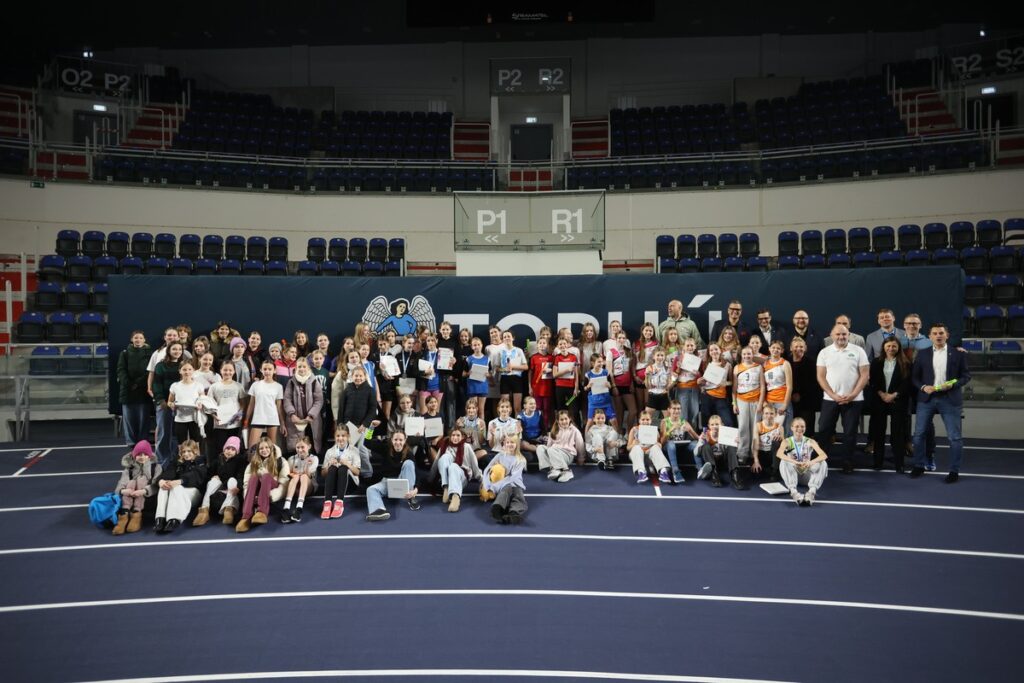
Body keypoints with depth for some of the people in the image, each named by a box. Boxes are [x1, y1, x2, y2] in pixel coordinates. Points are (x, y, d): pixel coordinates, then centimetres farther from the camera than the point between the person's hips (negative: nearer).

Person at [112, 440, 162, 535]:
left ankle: (136, 515, -39)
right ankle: (123, 516, -46)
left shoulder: (155, 466, 6)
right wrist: (123, 490, -34)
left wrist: (144, 491, -34)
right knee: (131, 482, -27)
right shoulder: (129, 468, 11)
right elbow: (122, 482, -8)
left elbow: (156, 484, -12)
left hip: (148, 496, -1)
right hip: (131, 497, 2)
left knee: (141, 479, -26)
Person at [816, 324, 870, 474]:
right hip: (830, 399, 1)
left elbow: (864, 375, -3)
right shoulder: (824, 352, 2)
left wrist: (852, 395, -12)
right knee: (824, 430, 3)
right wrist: (833, 395, -10)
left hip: (854, 400, -1)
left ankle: (847, 463, 16)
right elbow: (821, 377, 0)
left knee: (850, 433, 5)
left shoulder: (858, 351, 0)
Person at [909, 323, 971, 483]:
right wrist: (923, 387, -11)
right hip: (926, 398, 2)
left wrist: (953, 384, -14)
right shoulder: (922, 354, 6)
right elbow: (914, 376, 7)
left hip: (950, 399, -2)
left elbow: (966, 375, 2)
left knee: (954, 437, 1)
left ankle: (954, 471, 12)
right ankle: (919, 466, 17)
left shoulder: (958, 353, 2)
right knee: (918, 434, 4)